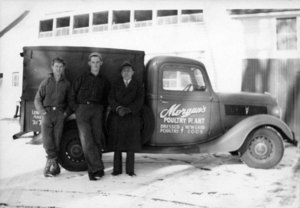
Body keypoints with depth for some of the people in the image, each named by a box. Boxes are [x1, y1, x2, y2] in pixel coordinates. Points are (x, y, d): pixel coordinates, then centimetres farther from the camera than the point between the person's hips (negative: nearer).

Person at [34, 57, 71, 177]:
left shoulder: (66, 84, 12)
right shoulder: (46, 82, 11)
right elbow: (37, 99, 10)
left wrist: (66, 113, 0)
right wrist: (42, 112, -3)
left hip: (60, 114, 1)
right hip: (47, 113, 0)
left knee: (57, 140, -3)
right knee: (47, 139, -12)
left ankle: (51, 162, 5)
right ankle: (54, 165, -9)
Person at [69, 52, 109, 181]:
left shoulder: (104, 81, 17)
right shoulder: (82, 78, 11)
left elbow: (106, 99, 23)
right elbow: (72, 96, 10)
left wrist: (102, 109, 6)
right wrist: (77, 109, -2)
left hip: (97, 110, 2)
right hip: (82, 109, -2)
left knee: (97, 140, -4)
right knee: (86, 141, -13)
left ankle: (92, 170, 7)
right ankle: (98, 168, -11)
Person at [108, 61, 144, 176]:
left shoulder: (138, 86, 11)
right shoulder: (116, 85, 15)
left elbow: (139, 101, -2)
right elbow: (111, 99, 3)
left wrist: (128, 109, -17)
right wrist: (118, 108, -16)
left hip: (132, 118, -1)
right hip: (117, 118, 1)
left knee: (131, 145, -1)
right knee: (117, 145, 1)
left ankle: (130, 169, 6)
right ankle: (117, 169, 8)